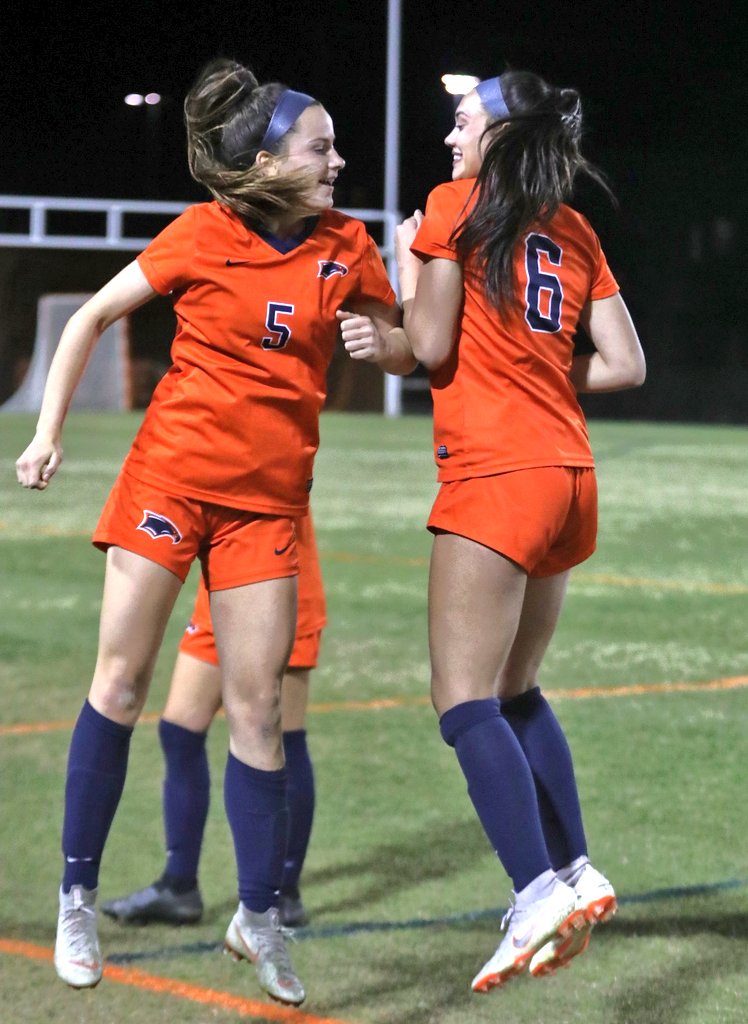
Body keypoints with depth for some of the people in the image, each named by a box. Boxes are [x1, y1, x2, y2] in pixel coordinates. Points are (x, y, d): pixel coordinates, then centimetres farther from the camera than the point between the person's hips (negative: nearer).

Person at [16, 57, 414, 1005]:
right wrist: (48, 431, -3)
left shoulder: (346, 248, 1)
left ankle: (258, 917, 12)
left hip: (266, 498, 2)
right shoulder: (204, 234, -8)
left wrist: (377, 340, -10)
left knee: (257, 706, 0)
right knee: (120, 683, -1)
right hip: (173, 473, -2)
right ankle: (77, 897, 11)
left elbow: (401, 354, 14)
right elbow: (92, 316, 1)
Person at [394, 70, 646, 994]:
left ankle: (539, 892, -25)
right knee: (515, 693, 20)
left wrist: (409, 261, 10)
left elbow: (429, 348, -6)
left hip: (493, 477, -7)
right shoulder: (576, 234, 14)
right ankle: (575, 873, 15)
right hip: (568, 475, 7)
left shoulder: (454, 206, -2)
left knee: (466, 703, -11)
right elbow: (626, 366, 10)